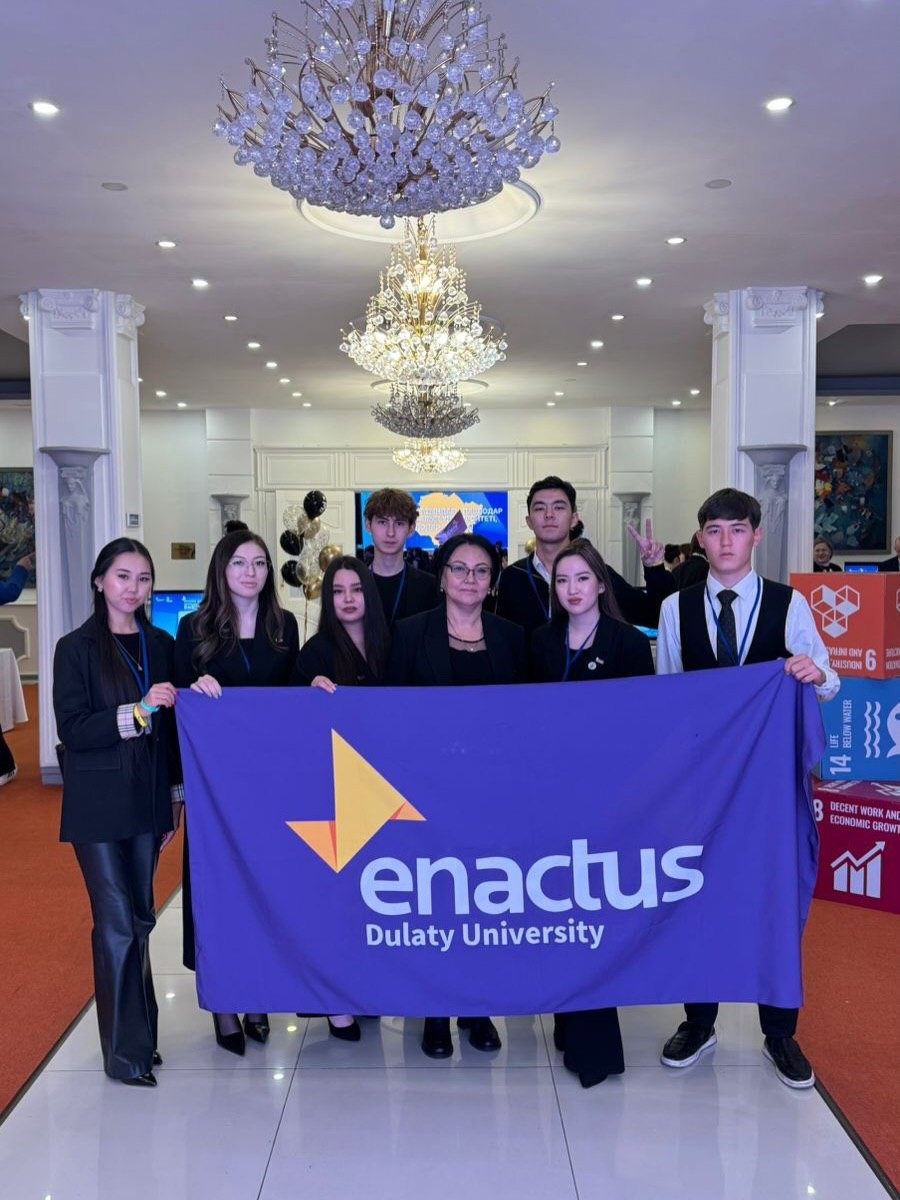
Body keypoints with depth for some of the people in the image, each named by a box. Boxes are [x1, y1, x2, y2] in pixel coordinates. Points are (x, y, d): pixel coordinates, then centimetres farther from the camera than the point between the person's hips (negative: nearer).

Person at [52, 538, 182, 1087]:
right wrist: (138, 711, -21)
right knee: (119, 924, -1)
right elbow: (73, 729, -11)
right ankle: (126, 1051, 13)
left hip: (148, 801, 4)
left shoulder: (161, 645, 7)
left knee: (139, 918, 12)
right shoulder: (76, 649, -5)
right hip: (98, 805, -4)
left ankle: (138, 1034, 27)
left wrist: (175, 795, 12)